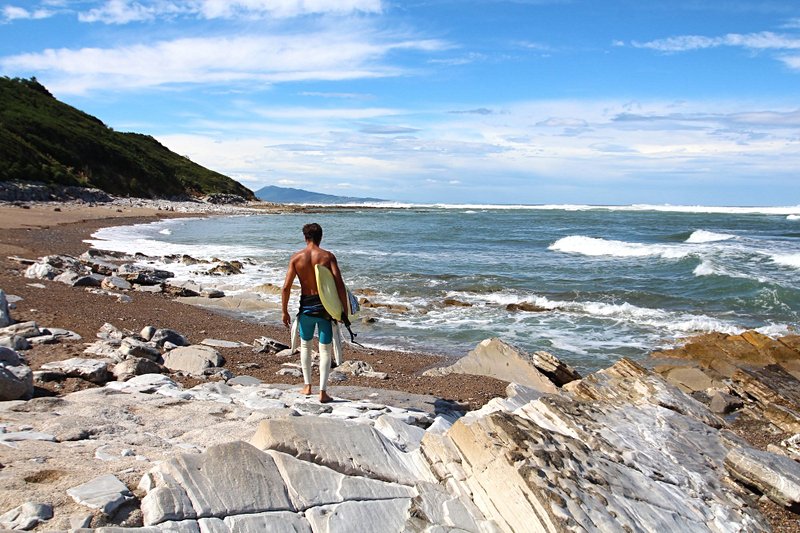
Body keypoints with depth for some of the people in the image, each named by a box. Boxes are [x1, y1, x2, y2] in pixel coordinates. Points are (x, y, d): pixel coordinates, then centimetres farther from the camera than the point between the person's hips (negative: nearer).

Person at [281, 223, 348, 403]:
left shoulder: (296, 258, -2)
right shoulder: (328, 256, -6)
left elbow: (286, 288, -4)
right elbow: (339, 284, -14)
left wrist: (285, 312, 7)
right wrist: (344, 309, -8)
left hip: (306, 306, 2)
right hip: (324, 306, -1)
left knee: (305, 345, 22)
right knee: (325, 349, 7)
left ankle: (308, 385, 26)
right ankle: (322, 391, 3)